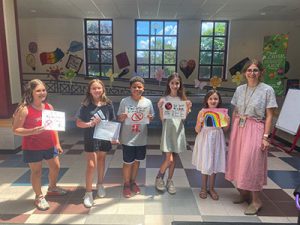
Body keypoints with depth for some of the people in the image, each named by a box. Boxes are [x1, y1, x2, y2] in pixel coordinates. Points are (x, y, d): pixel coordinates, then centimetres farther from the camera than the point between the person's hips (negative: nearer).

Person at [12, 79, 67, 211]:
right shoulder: (24, 109, -16)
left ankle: (52, 188, 43)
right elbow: (16, 130, -14)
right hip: (32, 147, -6)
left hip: (49, 145, 6)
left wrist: (57, 143, 7)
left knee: (55, 167, 17)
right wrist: (32, 131, -31)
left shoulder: (49, 107, 1)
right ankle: (39, 197, 29)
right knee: (36, 171, 8)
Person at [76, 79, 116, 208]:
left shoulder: (108, 104, -4)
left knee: (101, 160, 19)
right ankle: (88, 193, 14)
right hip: (90, 138, -2)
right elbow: (78, 123, -6)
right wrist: (90, 124, -23)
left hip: (105, 138, 3)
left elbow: (113, 122, 3)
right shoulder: (86, 105, -9)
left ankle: (100, 185, 40)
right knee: (91, 165, -2)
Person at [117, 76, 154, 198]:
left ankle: (133, 182, 39)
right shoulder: (124, 101, -8)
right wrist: (122, 117, -25)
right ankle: (126, 184, 31)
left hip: (141, 138, 3)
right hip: (128, 138, -2)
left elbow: (152, 117, 6)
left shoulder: (148, 102, -2)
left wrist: (150, 118, -16)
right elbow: (119, 118, -3)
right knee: (128, 162, 8)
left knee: (137, 161, 18)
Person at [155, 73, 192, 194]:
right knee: (169, 159, -7)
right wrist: (160, 108, -21)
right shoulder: (164, 99, -4)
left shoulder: (182, 99, 4)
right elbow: (162, 118, -5)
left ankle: (169, 181, 28)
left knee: (174, 158, 11)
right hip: (168, 129, -3)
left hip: (178, 129, 3)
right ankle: (159, 177, 20)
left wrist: (188, 108, -12)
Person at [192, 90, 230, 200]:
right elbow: (197, 130, -5)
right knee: (205, 164, 7)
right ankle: (203, 188, 26)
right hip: (205, 140, -2)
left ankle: (211, 188, 29)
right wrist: (200, 122, -23)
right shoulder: (202, 112, -7)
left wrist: (227, 121, -11)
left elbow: (225, 129, 7)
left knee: (214, 164, 11)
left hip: (217, 140, 2)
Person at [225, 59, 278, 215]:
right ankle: (243, 193, 31)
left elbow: (269, 116, -7)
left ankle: (256, 201, 16)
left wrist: (265, 136, -11)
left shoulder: (267, 90, -6)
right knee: (239, 162, 12)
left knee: (251, 164, -1)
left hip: (254, 130, -5)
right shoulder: (239, 89, 7)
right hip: (238, 129, 5)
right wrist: (233, 131, 9)